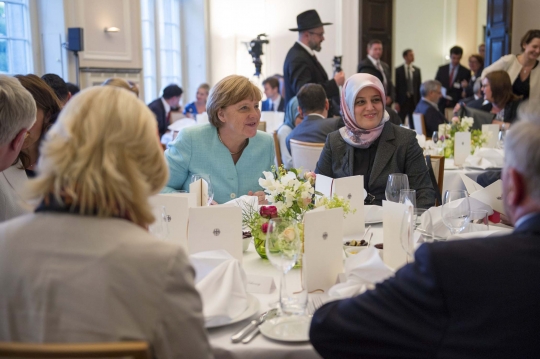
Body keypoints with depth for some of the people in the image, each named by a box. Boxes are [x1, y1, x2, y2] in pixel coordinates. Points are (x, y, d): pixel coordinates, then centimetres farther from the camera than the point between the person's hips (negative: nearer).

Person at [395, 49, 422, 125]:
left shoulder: (417, 70, 8)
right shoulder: (398, 70, -1)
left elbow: (419, 86, 9)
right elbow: (396, 86, -3)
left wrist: (419, 101, 3)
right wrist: (396, 102, -8)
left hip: (414, 100, 3)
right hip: (402, 100, -3)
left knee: (413, 124, 4)